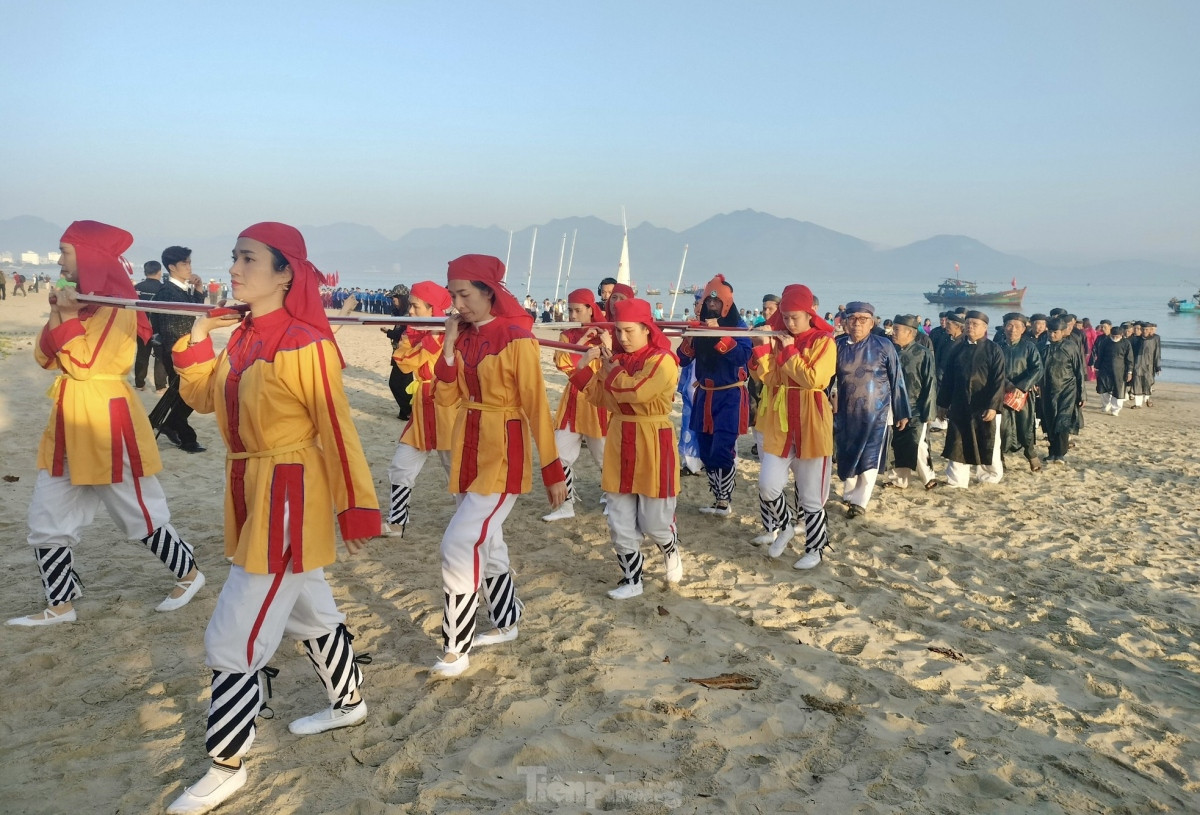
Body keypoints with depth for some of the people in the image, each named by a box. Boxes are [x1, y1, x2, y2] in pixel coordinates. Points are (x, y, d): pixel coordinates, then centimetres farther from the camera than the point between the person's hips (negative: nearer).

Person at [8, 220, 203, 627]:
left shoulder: (116, 306, -13)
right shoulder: (77, 301, 13)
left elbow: (85, 364, -20)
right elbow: (45, 358, 8)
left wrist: (68, 317, -16)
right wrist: (57, 315, -5)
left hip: (106, 423, -9)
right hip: (69, 422, 9)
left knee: (141, 516, 4)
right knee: (46, 524, 10)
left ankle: (189, 573, 23)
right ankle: (61, 605, 22)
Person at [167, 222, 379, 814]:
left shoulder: (306, 346, -20)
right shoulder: (241, 338, 4)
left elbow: (338, 433, -18)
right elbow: (204, 398, 15)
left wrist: (358, 510, -15)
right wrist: (196, 340, 2)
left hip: (290, 501, -8)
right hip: (249, 495, 8)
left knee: (232, 640, -2)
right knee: (310, 612, 24)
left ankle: (227, 767, 16)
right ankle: (348, 703, 44)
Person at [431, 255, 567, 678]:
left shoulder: (516, 339, -15)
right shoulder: (464, 336, 5)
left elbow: (536, 405, -14)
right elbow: (446, 397, 1)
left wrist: (552, 469, -13)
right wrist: (449, 345, -10)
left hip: (502, 455, -7)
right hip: (467, 451, 8)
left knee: (459, 545, -11)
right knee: (486, 541, 18)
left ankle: (456, 649, 3)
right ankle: (506, 622, 37)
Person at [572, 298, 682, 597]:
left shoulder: (663, 360, -14)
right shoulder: (618, 358, 7)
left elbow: (631, 392, -27)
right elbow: (601, 397, 10)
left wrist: (609, 362, -15)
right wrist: (584, 367, -3)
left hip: (653, 446, -6)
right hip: (620, 442, 6)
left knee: (654, 522, 4)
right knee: (620, 524, 8)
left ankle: (672, 552, 37)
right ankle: (631, 580, 22)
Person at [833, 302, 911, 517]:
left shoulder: (884, 346, -8)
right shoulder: (837, 346, -3)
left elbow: (896, 381, -2)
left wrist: (902, 412, 0)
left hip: (876, 413, -2)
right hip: (846, 413, 2)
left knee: (869, 460, 3)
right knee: (846, 457, 13)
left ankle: (859, 501, 17)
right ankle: (849, 494, 36)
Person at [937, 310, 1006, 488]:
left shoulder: (994, 350, -3)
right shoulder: (957, 348, 7)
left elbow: (998, 381, -10)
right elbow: (947, 377, 9)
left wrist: (993, 406, -18)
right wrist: (942, 403, 7)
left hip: (984, 408, -3)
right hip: (959, 407, 3)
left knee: (987, 445, 8)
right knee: (957, 444, 3)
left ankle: (990, 477, 26)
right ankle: (957, 481, 10)